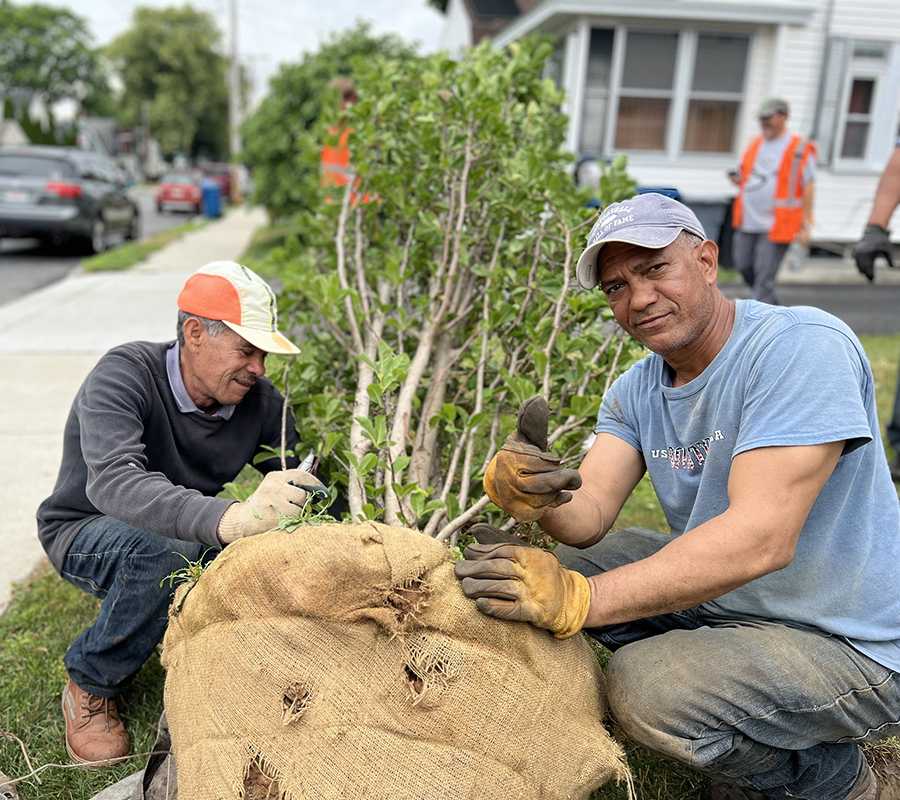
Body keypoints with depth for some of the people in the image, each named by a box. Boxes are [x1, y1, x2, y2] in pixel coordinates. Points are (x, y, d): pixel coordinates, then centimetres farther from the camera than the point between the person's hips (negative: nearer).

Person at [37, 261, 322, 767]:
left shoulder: (261, 402, -13)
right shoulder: (124, 376, -28)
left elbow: (300, 493, -6)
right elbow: (112, 482, -46)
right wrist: (229, 520, -62)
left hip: (198, 540, 4)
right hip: (87, 535, -4)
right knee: (167, 546, -37)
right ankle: (92, 686, -9)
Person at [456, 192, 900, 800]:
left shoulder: (804, 345, -23)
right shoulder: (636, 391, 2)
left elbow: (762, 538, -33)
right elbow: (591, 515, -9)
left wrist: (579, 599, -39)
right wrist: (541, 498, -34)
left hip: (851, 648, -7)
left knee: (647, 686, -28)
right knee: (556, 564, 3)